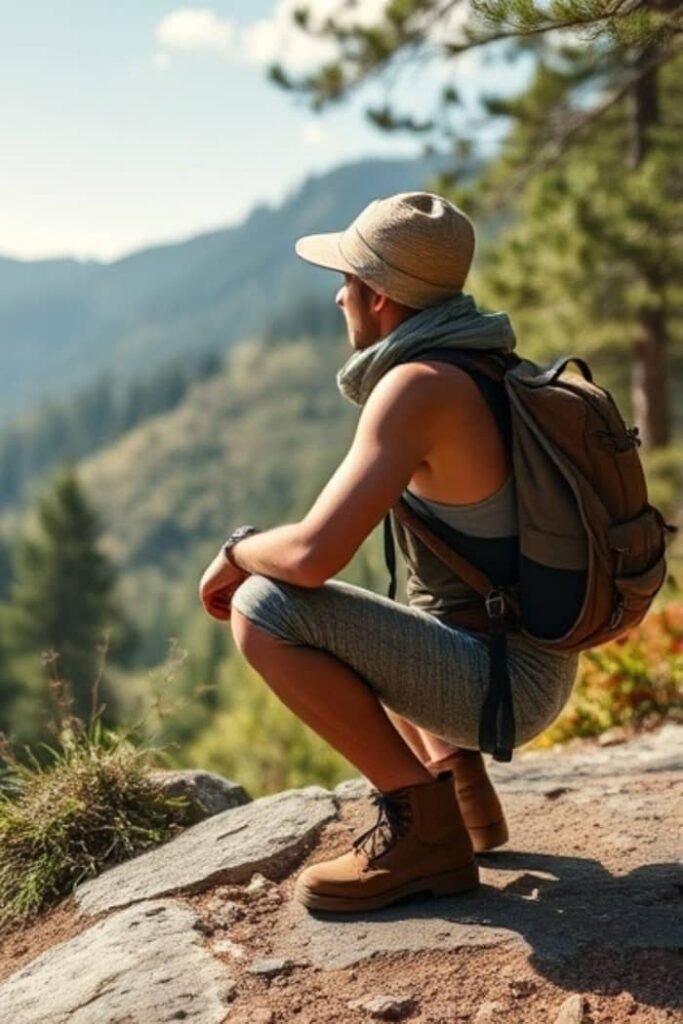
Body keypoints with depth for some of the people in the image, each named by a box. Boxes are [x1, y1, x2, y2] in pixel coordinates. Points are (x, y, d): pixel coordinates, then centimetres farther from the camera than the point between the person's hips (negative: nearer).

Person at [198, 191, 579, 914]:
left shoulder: (418, 385, -21)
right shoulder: (483, 369, 8)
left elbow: (313, 554, -28)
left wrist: (236, 551, -6)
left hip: (501, 682, -10)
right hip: (525, 664, 10)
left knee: (264, 610, -19)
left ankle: (421, 823, -10)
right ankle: (459, 782, 16)